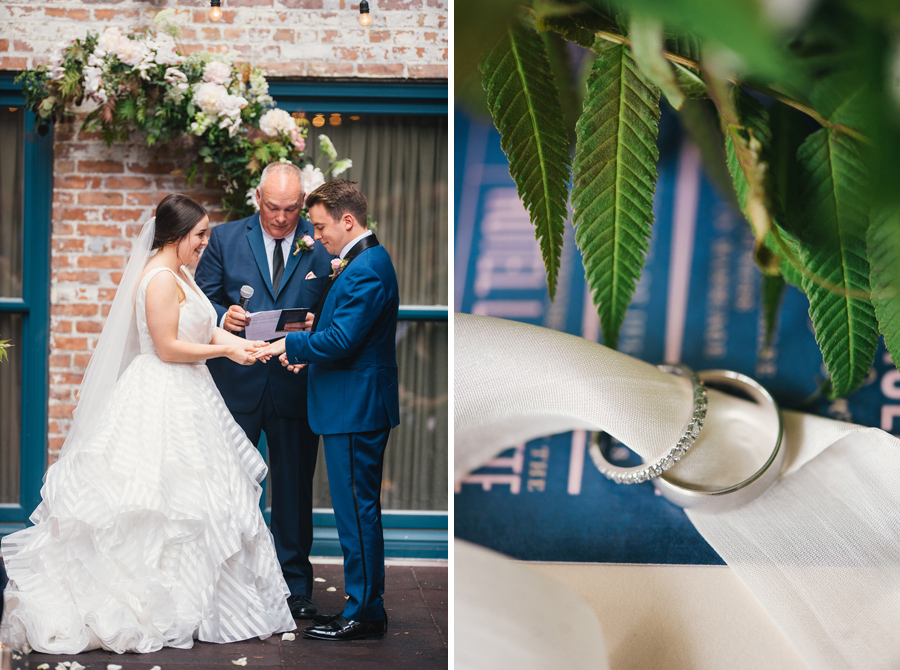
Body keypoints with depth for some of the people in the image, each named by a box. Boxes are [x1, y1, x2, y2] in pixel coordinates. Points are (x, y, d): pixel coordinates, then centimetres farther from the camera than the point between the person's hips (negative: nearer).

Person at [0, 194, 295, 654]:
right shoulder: (160, 278, -18)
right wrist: (224, 351, -14)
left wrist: (234, 340, -4)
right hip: (165, 404, -10)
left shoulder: (177, 273, 14)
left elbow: (198, 326, 12)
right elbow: (168, 347, -20)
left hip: (184, 400, 10)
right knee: (166, 502, -4)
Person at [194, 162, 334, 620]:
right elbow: (201, 298, 5)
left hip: (296, 383, 0)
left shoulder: (322, 245, 3)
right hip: (236, 381, 0)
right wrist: (222, 317, -16)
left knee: (294, 488, 8)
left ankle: (295, 585, 19)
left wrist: (313, 325, -16)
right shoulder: (225, 238, 4)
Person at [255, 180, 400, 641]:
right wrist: (309, 352, 6)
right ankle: (366, 603, 23)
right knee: (359, 509, 15)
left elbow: (342, 339, -23)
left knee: (356, 510, -4)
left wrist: (290, 345, -11)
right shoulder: (367, 261, 15)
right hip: (357, 407, 11)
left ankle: (364, 612, 4)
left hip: (356, 409, -11)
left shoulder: (366, 269, -19)